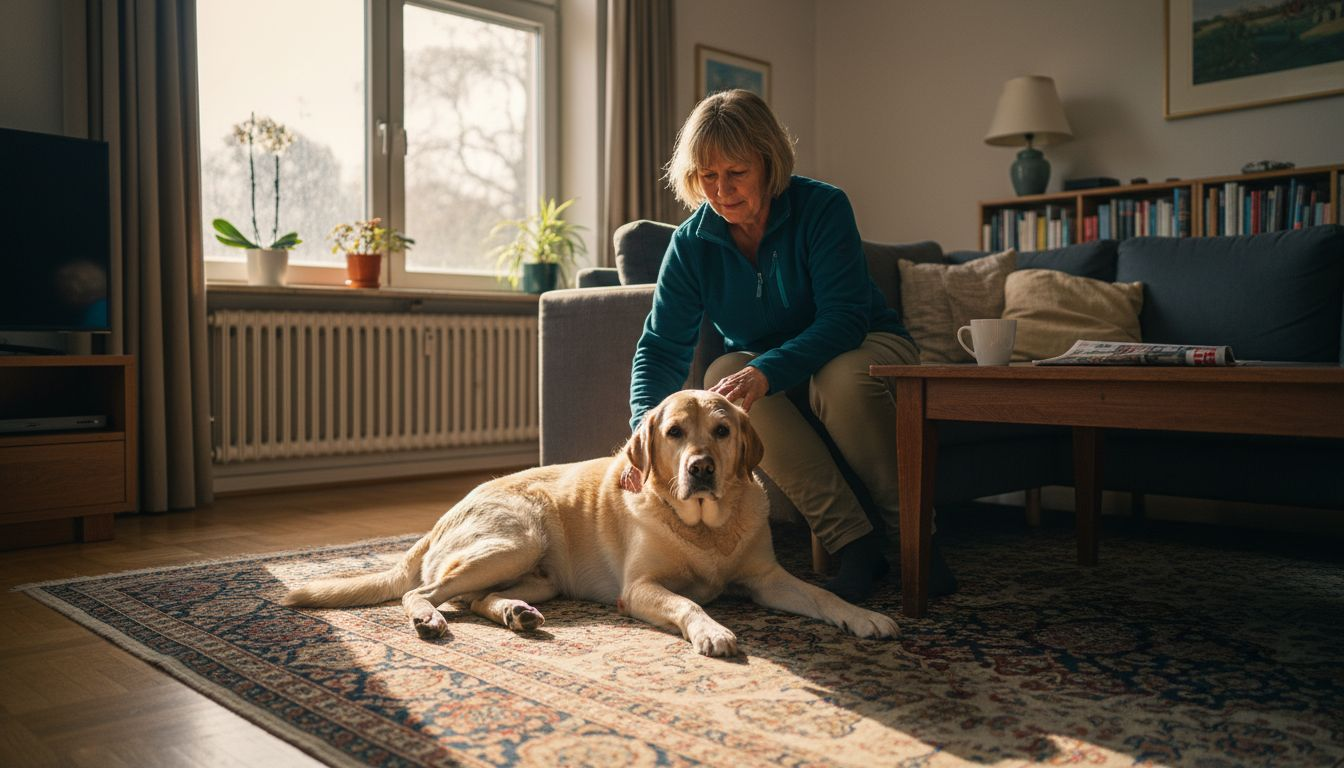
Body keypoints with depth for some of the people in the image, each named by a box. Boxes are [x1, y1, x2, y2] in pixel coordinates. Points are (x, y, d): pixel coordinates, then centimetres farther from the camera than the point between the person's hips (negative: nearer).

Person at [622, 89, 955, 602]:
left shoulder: (823, 207, -20)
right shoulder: (692, 242, -10)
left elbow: (844, 319, -29)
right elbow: (661, 347, -13)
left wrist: (766, 372, -46)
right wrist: (645, 427, -32)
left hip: (867, 346, -3)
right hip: (769, 381, 4)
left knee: (843, 376, -38)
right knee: (724, 373, -31)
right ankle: (852, 543, -27)